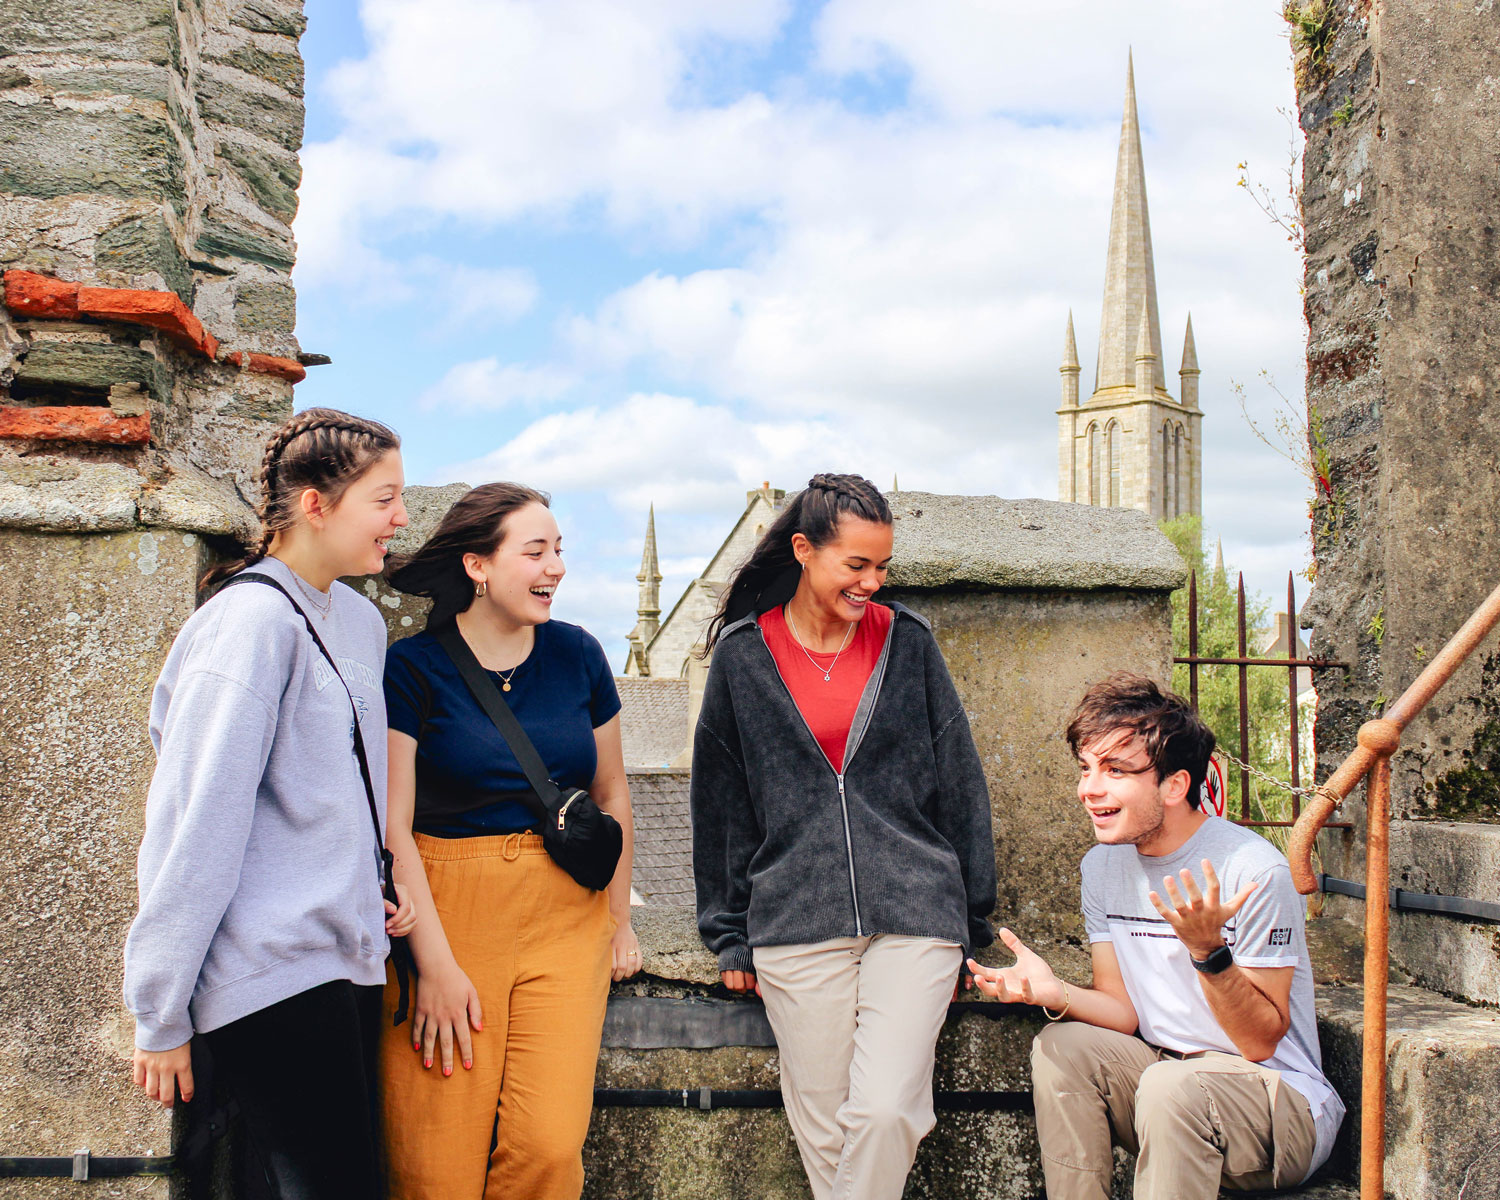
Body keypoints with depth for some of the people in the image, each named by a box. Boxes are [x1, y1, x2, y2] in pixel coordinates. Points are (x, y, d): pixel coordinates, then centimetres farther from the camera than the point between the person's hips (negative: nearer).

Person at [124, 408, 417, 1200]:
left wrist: (382, 884, 9)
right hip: (271, 976, -8)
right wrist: (161, 1016, -12)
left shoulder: (360, 621, 11)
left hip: (348, 959, 8)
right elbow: (196, 821, -15)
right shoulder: (252, 620, -14)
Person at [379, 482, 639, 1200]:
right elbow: (393, 825, -8)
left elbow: (612, 794, 15)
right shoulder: (412, 668, -5)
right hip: (450, 910, -2)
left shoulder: (577, 655, 6)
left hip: (567, 914, 3)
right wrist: (435, 962, -11)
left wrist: (620, 919, 15)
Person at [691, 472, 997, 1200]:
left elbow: (959, 784, 10)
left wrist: (974, 922, 11)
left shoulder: (907, 642, 6)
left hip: (914, 916, 0)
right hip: (795, 924, 0)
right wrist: (730, 935, 10)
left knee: (886, 1112, -12)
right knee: (824, 1129, 5)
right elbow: (721, 804, 10)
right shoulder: (742, 655, 5)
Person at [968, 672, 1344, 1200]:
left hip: (1286, 1102, -6)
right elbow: (1125, 1012, 2)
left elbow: (1261, 1042, -16)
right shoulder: (1103, 865, 2)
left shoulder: (1252, 869, -20)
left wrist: (1209, 950, -33)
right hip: (1164, 1070, 6)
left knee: (1172, 1084, -33)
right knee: (1061, 1046, -16)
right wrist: (1054, 992, -19)